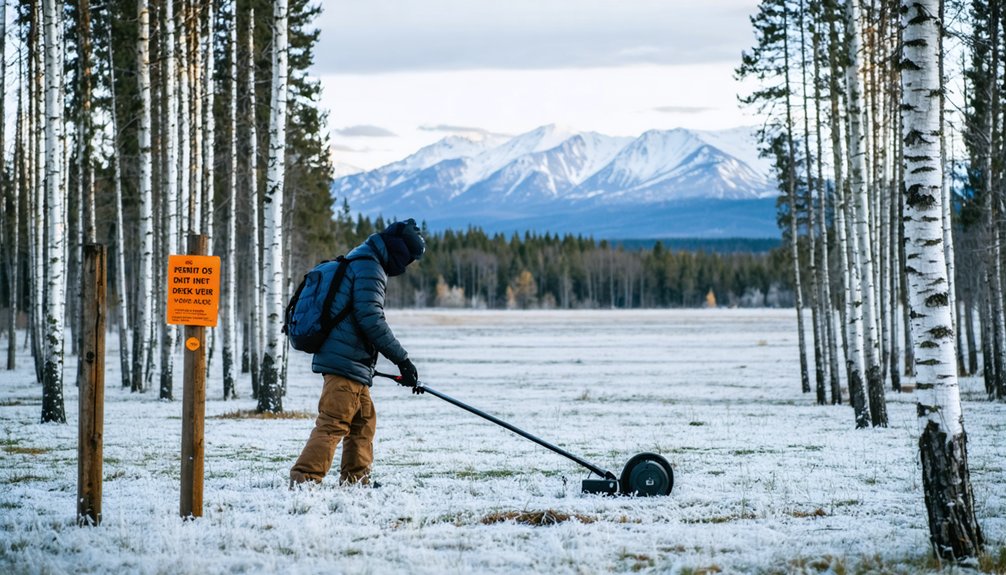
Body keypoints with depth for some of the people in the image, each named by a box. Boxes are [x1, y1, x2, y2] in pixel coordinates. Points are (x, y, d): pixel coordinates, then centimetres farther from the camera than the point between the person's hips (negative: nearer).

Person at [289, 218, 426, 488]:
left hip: (351, 364, 11)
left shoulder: (357, 262, 22)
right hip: (346, 363, -11)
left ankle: (355, 479, 27)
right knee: (333, 423, -15)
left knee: (364, 421, 20)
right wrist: (403, 360, -15)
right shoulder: (369, 268, -12)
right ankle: (304, 479, -20)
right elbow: (372, 320, -20)